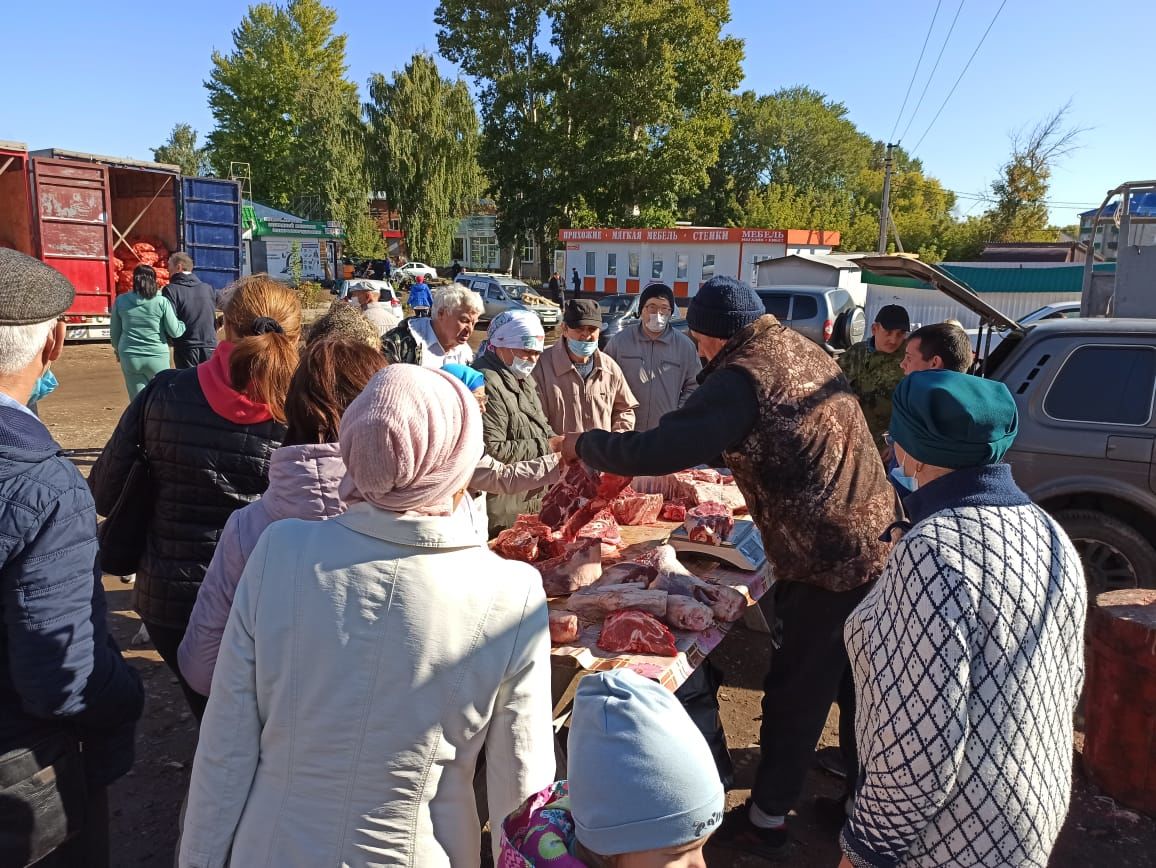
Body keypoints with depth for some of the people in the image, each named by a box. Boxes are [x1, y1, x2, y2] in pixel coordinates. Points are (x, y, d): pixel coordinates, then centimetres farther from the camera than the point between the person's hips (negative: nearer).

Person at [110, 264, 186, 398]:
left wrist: (117, 349, 29)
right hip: (157, 357, -2)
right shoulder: (162, 302, -8)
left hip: (130, 358, 2)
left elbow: (114, 332, 11)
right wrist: (184, 325, 15)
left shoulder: (121, 301, 1)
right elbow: (174, 331, -6)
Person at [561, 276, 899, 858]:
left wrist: (583, 445, -5)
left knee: (796, 693, 7)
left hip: (829, 565, -9)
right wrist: (661, 462, 20)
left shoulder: (743, 378, -20)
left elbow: (656, 450, -22)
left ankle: (766, 819, 24)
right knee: (852, 674, 25)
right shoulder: (803, 350, 9)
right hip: (877, 542, 9)